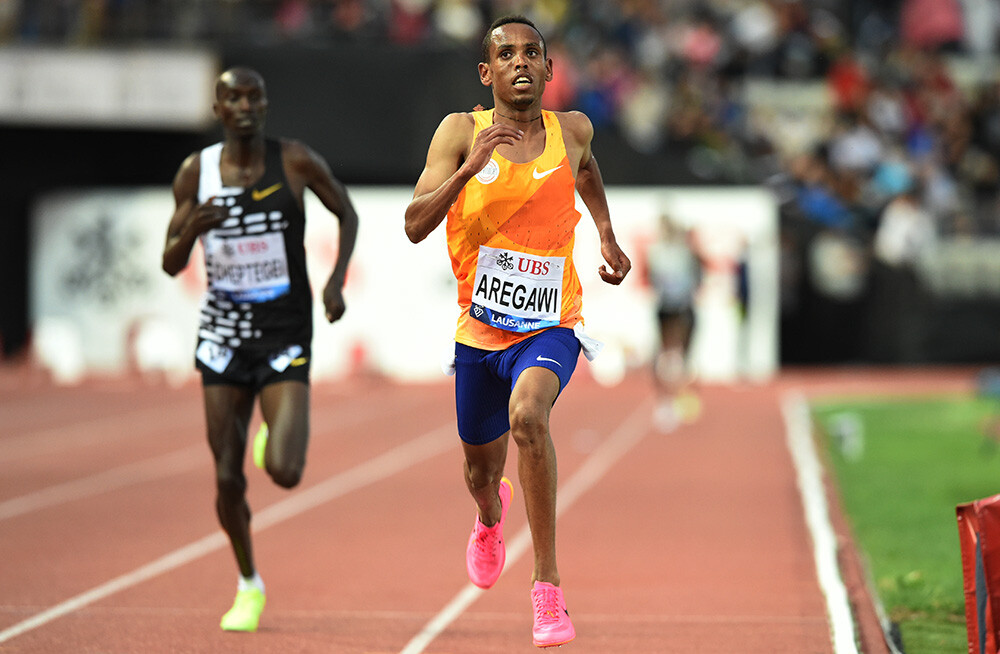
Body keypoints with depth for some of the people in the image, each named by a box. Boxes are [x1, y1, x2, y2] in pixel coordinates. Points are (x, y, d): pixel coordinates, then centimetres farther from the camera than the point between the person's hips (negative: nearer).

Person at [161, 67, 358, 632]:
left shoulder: (296, 161, -7)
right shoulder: (195, 173, -2)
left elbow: (347, 213, 9)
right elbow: (171, 265, 3)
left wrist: (337, 279, -5)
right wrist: (190, 231, -20)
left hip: (285, 332, -2)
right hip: (224, 333, 2)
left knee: (285, 473, -15)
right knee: (229, 479, 1)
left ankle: (279, 437, 24)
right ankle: (249, 586, 25)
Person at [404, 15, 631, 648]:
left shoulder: (572, 130, -1)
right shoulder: (461, 132, -7)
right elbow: (415, 226, -17)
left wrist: (607, 234, 21)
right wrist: (471, 167, -28)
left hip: (550, 325, -2)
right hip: (479, 330, 2)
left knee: (528, 413, -33)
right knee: (482, 467, 19)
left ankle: (548, 585, -28)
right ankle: (490, 517, 60)